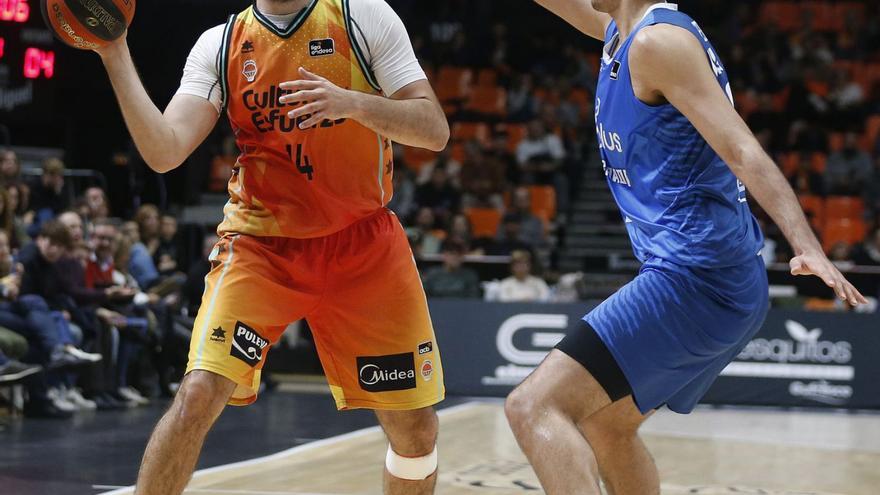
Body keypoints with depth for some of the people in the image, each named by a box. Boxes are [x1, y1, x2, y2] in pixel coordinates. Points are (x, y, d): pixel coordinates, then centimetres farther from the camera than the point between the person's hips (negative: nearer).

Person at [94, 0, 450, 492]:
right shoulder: (219, 45, 0)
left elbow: (435, 130, -9)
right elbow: (164, 152, -12)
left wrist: (353, 103, -26)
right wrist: (115, 54, -21)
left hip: (363, 242, 1)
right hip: (260, 244, 0)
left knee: (416, 427, 2)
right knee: (198, 396, -20)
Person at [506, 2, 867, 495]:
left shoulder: (658, 41, -11)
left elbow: (742, 150, -20)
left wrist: (808, 247, -31)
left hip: (693, 281, -10)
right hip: (725, 287, 10)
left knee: (535, 407, -17)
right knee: (604, 425, 25)